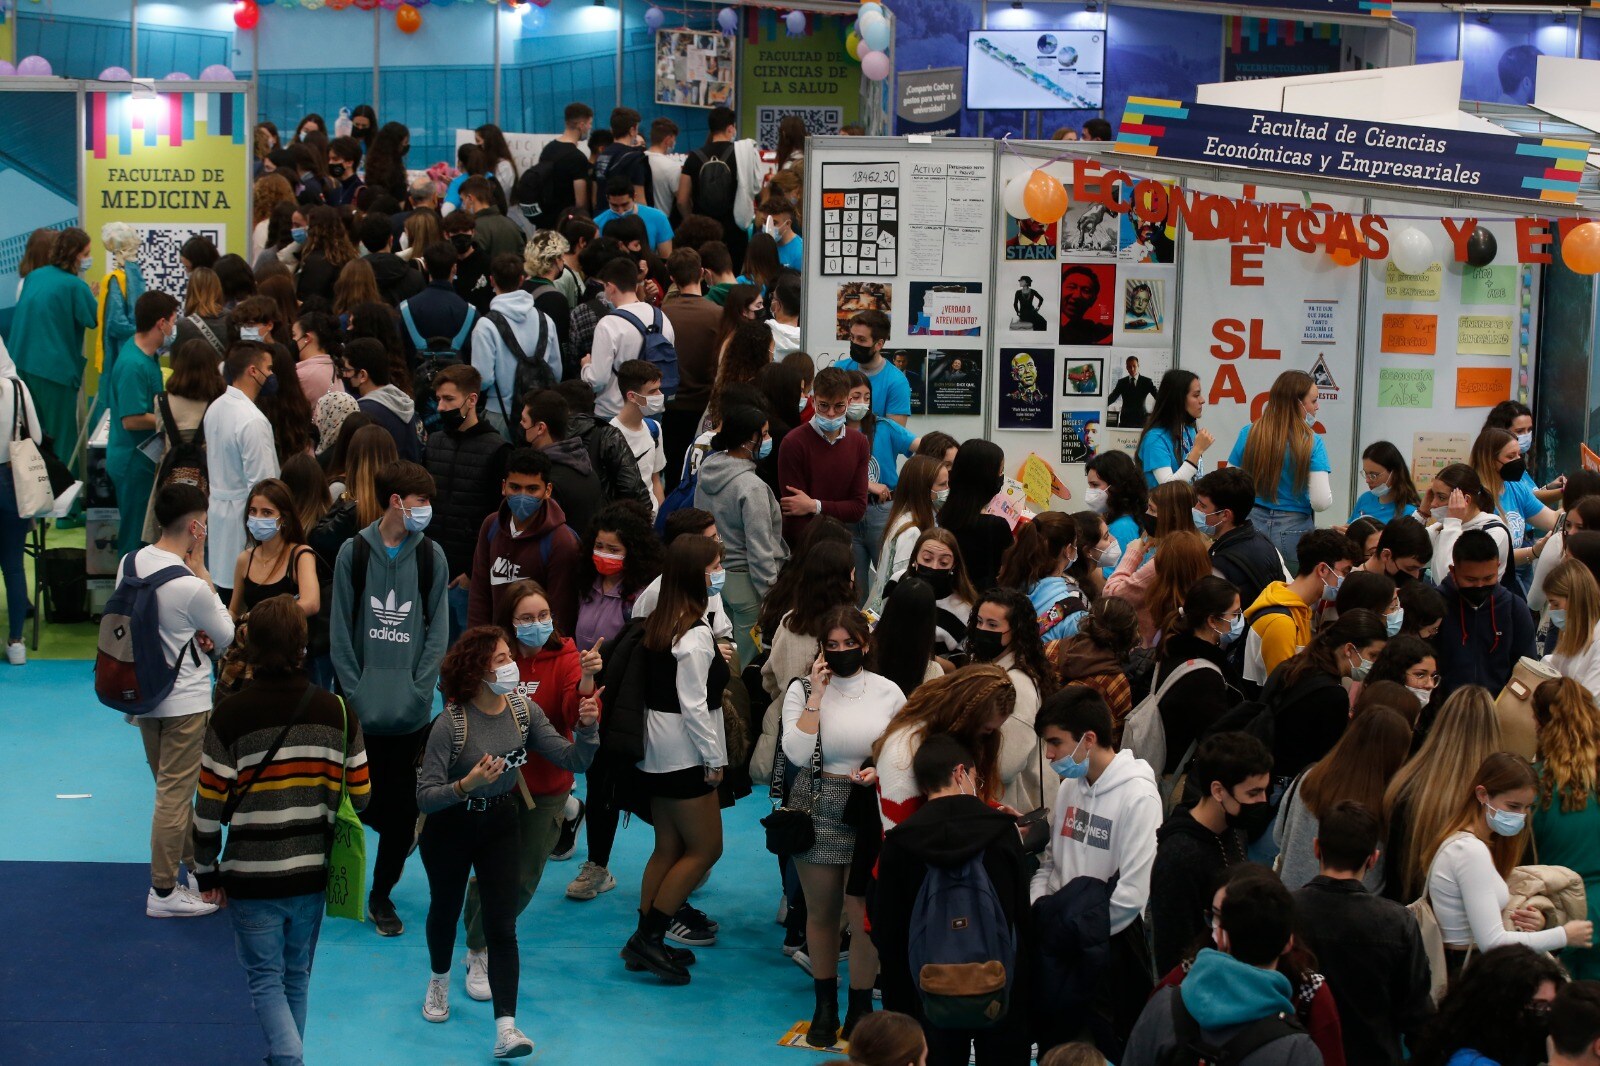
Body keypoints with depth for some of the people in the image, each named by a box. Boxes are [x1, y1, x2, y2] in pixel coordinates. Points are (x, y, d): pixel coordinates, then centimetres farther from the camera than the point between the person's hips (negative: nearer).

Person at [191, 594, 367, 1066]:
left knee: (266, 980, 4)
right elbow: (360, 795, 3)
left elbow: (209, 806, -10)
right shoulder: (337, 712, -3)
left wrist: (207, 873, 1)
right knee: (296, 977, 18)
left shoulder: (229, 716, -13)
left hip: (252, 875, -3)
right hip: (312, 873, 3)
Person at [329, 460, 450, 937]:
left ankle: (382, 895, 17)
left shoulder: (431, 556, 3)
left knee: (402, 808, 2)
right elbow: (340, 628, 2)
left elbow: (437, 629, 3)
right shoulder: (354, 552, 1)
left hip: (410, 711, 1)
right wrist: (353, 690, -6)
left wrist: (418, 690, -6)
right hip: (361, 708, -1)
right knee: (360, 799, 3)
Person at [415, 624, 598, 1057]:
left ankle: (505, 1028, -11)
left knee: (502, 924, -7)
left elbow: (573, 760, -12)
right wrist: (466, 785, -43)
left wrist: (587, 729, -30)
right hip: (449, 827, -2)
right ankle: (440, 981, 50)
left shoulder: (523, 710, -12)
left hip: (500, 825, 3)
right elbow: (425, 797, -27)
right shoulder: (450, 723, -26)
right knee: (445, 908, 20)